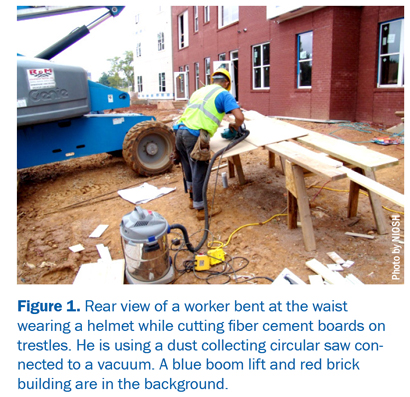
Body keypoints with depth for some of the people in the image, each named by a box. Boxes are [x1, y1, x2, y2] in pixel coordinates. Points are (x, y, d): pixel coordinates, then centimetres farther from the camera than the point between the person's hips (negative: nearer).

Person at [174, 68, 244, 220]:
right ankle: (201, 210, 15)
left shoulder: (199, 91, 26)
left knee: (189, 170, 21)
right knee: (199, 173, 3)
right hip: (195, 136, -7)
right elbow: (240, 117, -7)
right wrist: (235, 126, 15)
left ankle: (192, 199, 38)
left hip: (180, 132, 7)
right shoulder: (224, 94, 6)